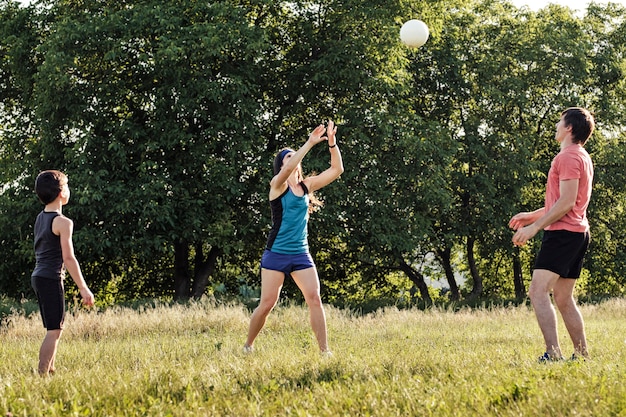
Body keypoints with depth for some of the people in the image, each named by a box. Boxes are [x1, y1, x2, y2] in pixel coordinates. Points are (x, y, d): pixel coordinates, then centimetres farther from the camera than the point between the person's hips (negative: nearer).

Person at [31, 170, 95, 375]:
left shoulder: (40, 218, 13)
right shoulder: (62, 222, -13)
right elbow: (68, 258, -19)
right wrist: (83, 288, -17)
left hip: (38, 277, 9)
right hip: (51, 279, -9)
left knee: (54, 329, 16)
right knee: (54, 330, -7)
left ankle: (50, 371, 19)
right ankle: (42, 374, -12)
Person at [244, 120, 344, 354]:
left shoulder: (307, 186, 10)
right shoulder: (277, 185, -5)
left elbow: (337, 170, 8)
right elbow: (288, 169, -27)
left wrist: (332, 143, -6)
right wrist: (310, 143, -29)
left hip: (301, 254, 4)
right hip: (276, 254, -4)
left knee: (315, 299, -8)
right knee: (267, 304, -1)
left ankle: (324, 350, -7)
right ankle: (248, 345, 18)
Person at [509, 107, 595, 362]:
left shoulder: (568, 157, -12)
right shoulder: (582, 157, 20)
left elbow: (566, 202, -19)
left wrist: (534, 227, -17)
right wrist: (533, 215, 25)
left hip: (563, 233, -11)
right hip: (577, 233, 11)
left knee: (538, 291, -16)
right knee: (563, 297, 14)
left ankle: (553, 353, -26)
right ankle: (581, 354, 12)